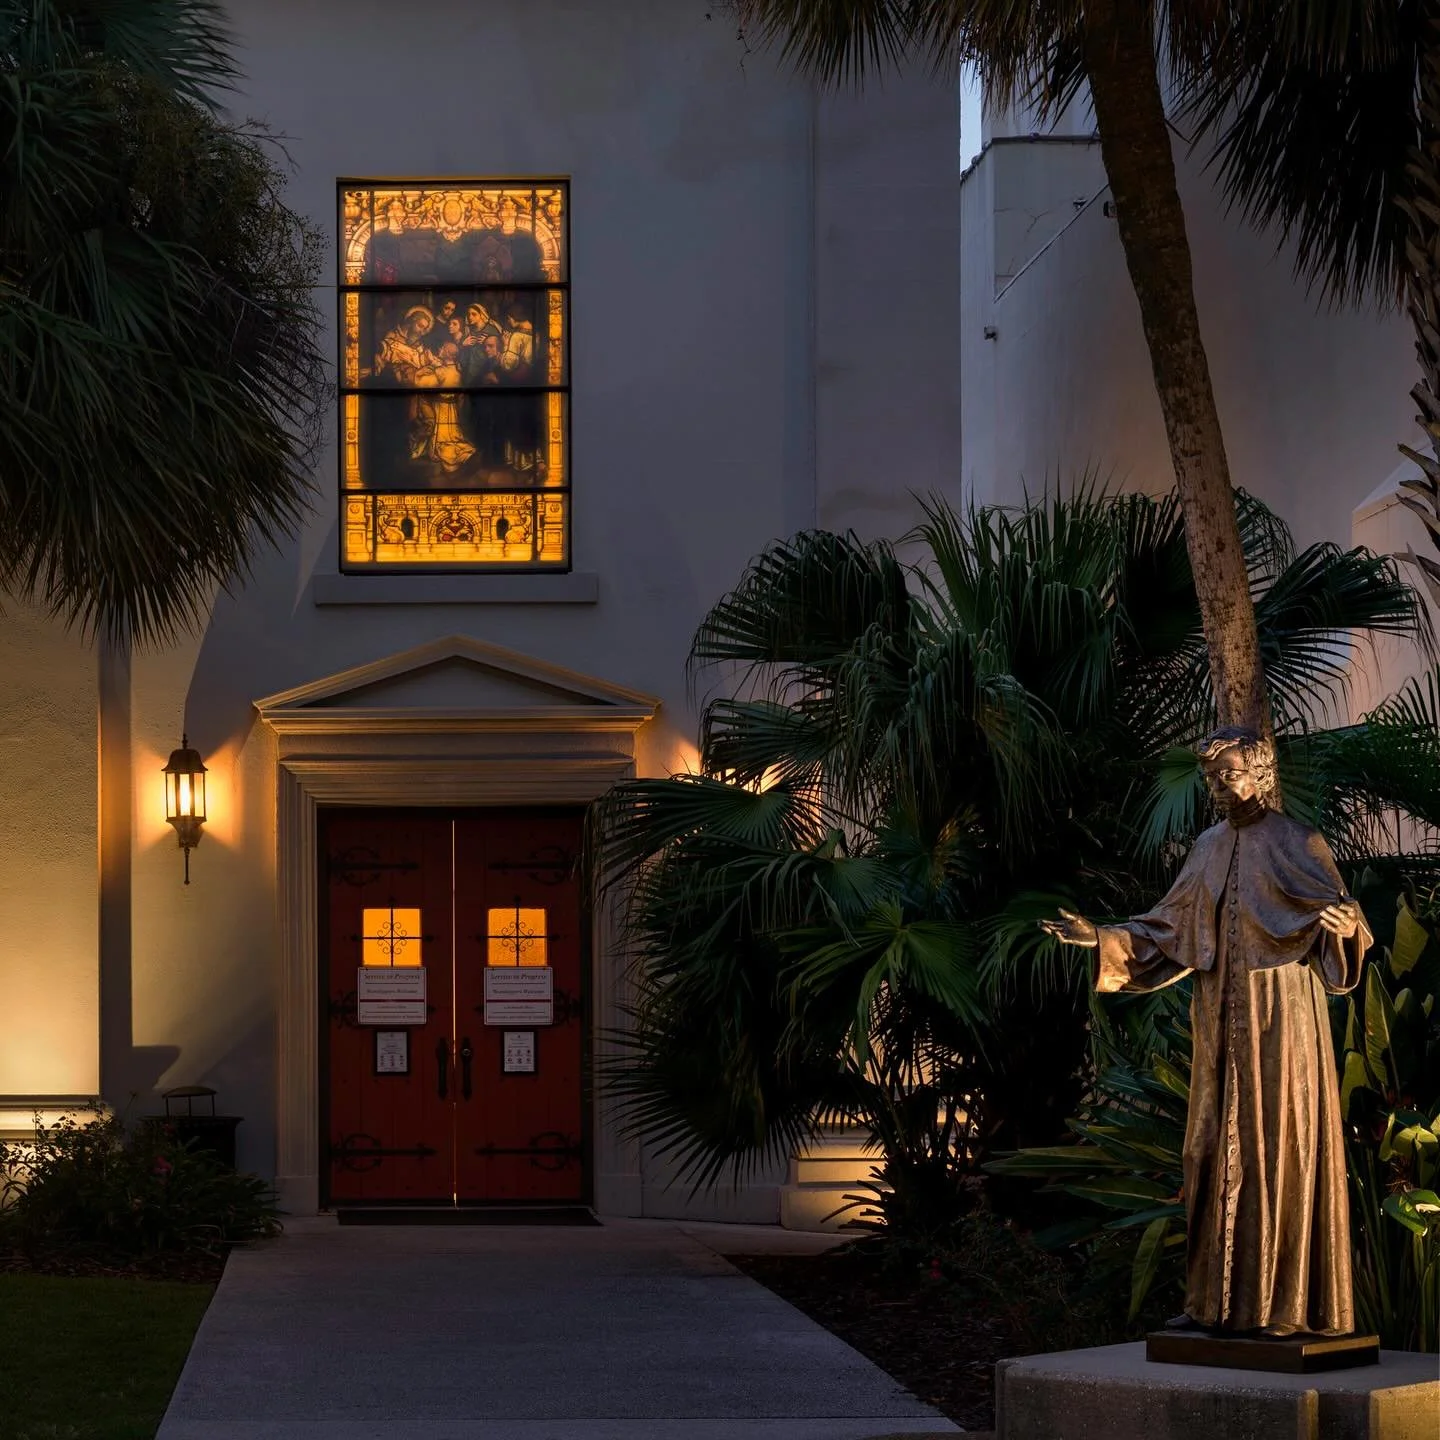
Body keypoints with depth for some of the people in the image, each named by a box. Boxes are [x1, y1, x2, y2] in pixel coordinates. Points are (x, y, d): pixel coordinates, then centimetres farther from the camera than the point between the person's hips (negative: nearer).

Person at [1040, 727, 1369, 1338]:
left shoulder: (1297, 844, -4)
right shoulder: (1209, 848, 14)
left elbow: (1340, 913, -12)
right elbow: (1168, 929, 17)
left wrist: (1344, 921, -35)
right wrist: (1100, 938, 9)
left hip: (1279, 1018, -6)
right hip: (1221, 1026, 6)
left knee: (1280, 1151, -5)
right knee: (1217, 1156, 6)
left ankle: (1288, 1303, -3)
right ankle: (1217, 1299, 11)